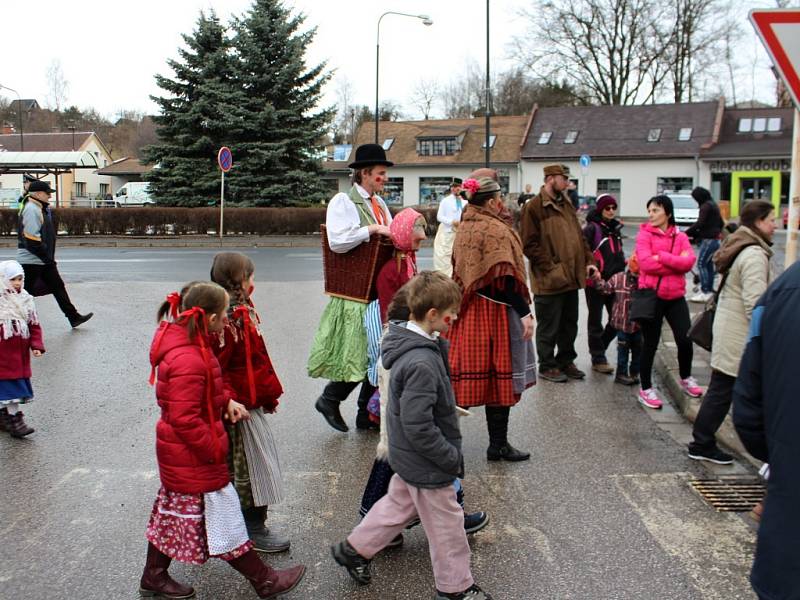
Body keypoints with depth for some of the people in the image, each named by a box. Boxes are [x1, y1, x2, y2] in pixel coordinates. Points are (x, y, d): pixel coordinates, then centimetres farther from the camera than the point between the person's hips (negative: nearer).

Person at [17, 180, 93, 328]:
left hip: (44, 260, 10)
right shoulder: (31, 209, -18)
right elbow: (32, 239, -24)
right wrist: (48, 258, -19)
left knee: (58, 286, 12)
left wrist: (49, 258, 14)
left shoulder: (41, 209, 14)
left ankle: (74, 317, 17)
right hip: (31, 260, -10)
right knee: (25, 293, 0)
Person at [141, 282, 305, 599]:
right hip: (195, 457, -10)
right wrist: (215, 450, -20)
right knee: (222, 519, 6)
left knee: (174, 511, 24)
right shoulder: (188, 361, -32)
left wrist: (225, 401, 5)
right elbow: (185, 419, -30)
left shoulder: (180, 338, 0)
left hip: (177, 453, 10)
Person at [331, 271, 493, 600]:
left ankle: (354, 549, 42)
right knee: (446, 523, 10)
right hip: (427, 464, -9)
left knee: (399, 503, 27)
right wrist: (452, 457, -19)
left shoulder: (408, 342, -2)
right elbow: (419, 428, -29)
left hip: (408, 457, 9)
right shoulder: (422, 364, -32)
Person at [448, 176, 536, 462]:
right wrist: (525, 313, -19)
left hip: (468, 309, 8)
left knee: (468, 375, 13)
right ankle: (498, 445, 13)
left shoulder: (464, 228, 11)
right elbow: (505, 277, -21)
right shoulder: (496, 230, -16)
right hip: (495, 310, -8)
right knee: (500, 377, 2)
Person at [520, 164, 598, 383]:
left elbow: (579, 236, 20)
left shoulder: (566, 205, 15)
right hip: (549, 281, -8)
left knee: (570, 324, 17)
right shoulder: (534, 207, -11)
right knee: (549, 327, 5)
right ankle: (547, 366, 19)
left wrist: (588, 261, 8)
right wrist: (551, 268, -19)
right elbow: (530, 244, -16)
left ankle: (565, 361, 32)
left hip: (571, 278, 8)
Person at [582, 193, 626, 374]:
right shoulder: (591, 228, -9)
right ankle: (598, 359, 12)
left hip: (614, 281, 7)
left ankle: (598, 347, 27)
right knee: (596, 321, 4)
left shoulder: (615, 228, 15)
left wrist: (621, 271, 16)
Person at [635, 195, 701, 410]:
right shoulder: (644, 234, -4)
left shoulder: (680, 236, 6)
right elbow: (646, 263, -18)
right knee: (650, 343, 6)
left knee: (685, 339, 4)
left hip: (675, 297, 3)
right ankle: (646, 389, 20)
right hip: (651, 295, -3)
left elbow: (689, 262, -10)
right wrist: (676, 263, -12)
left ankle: (686, 379, 32)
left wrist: (662, 257, -18)